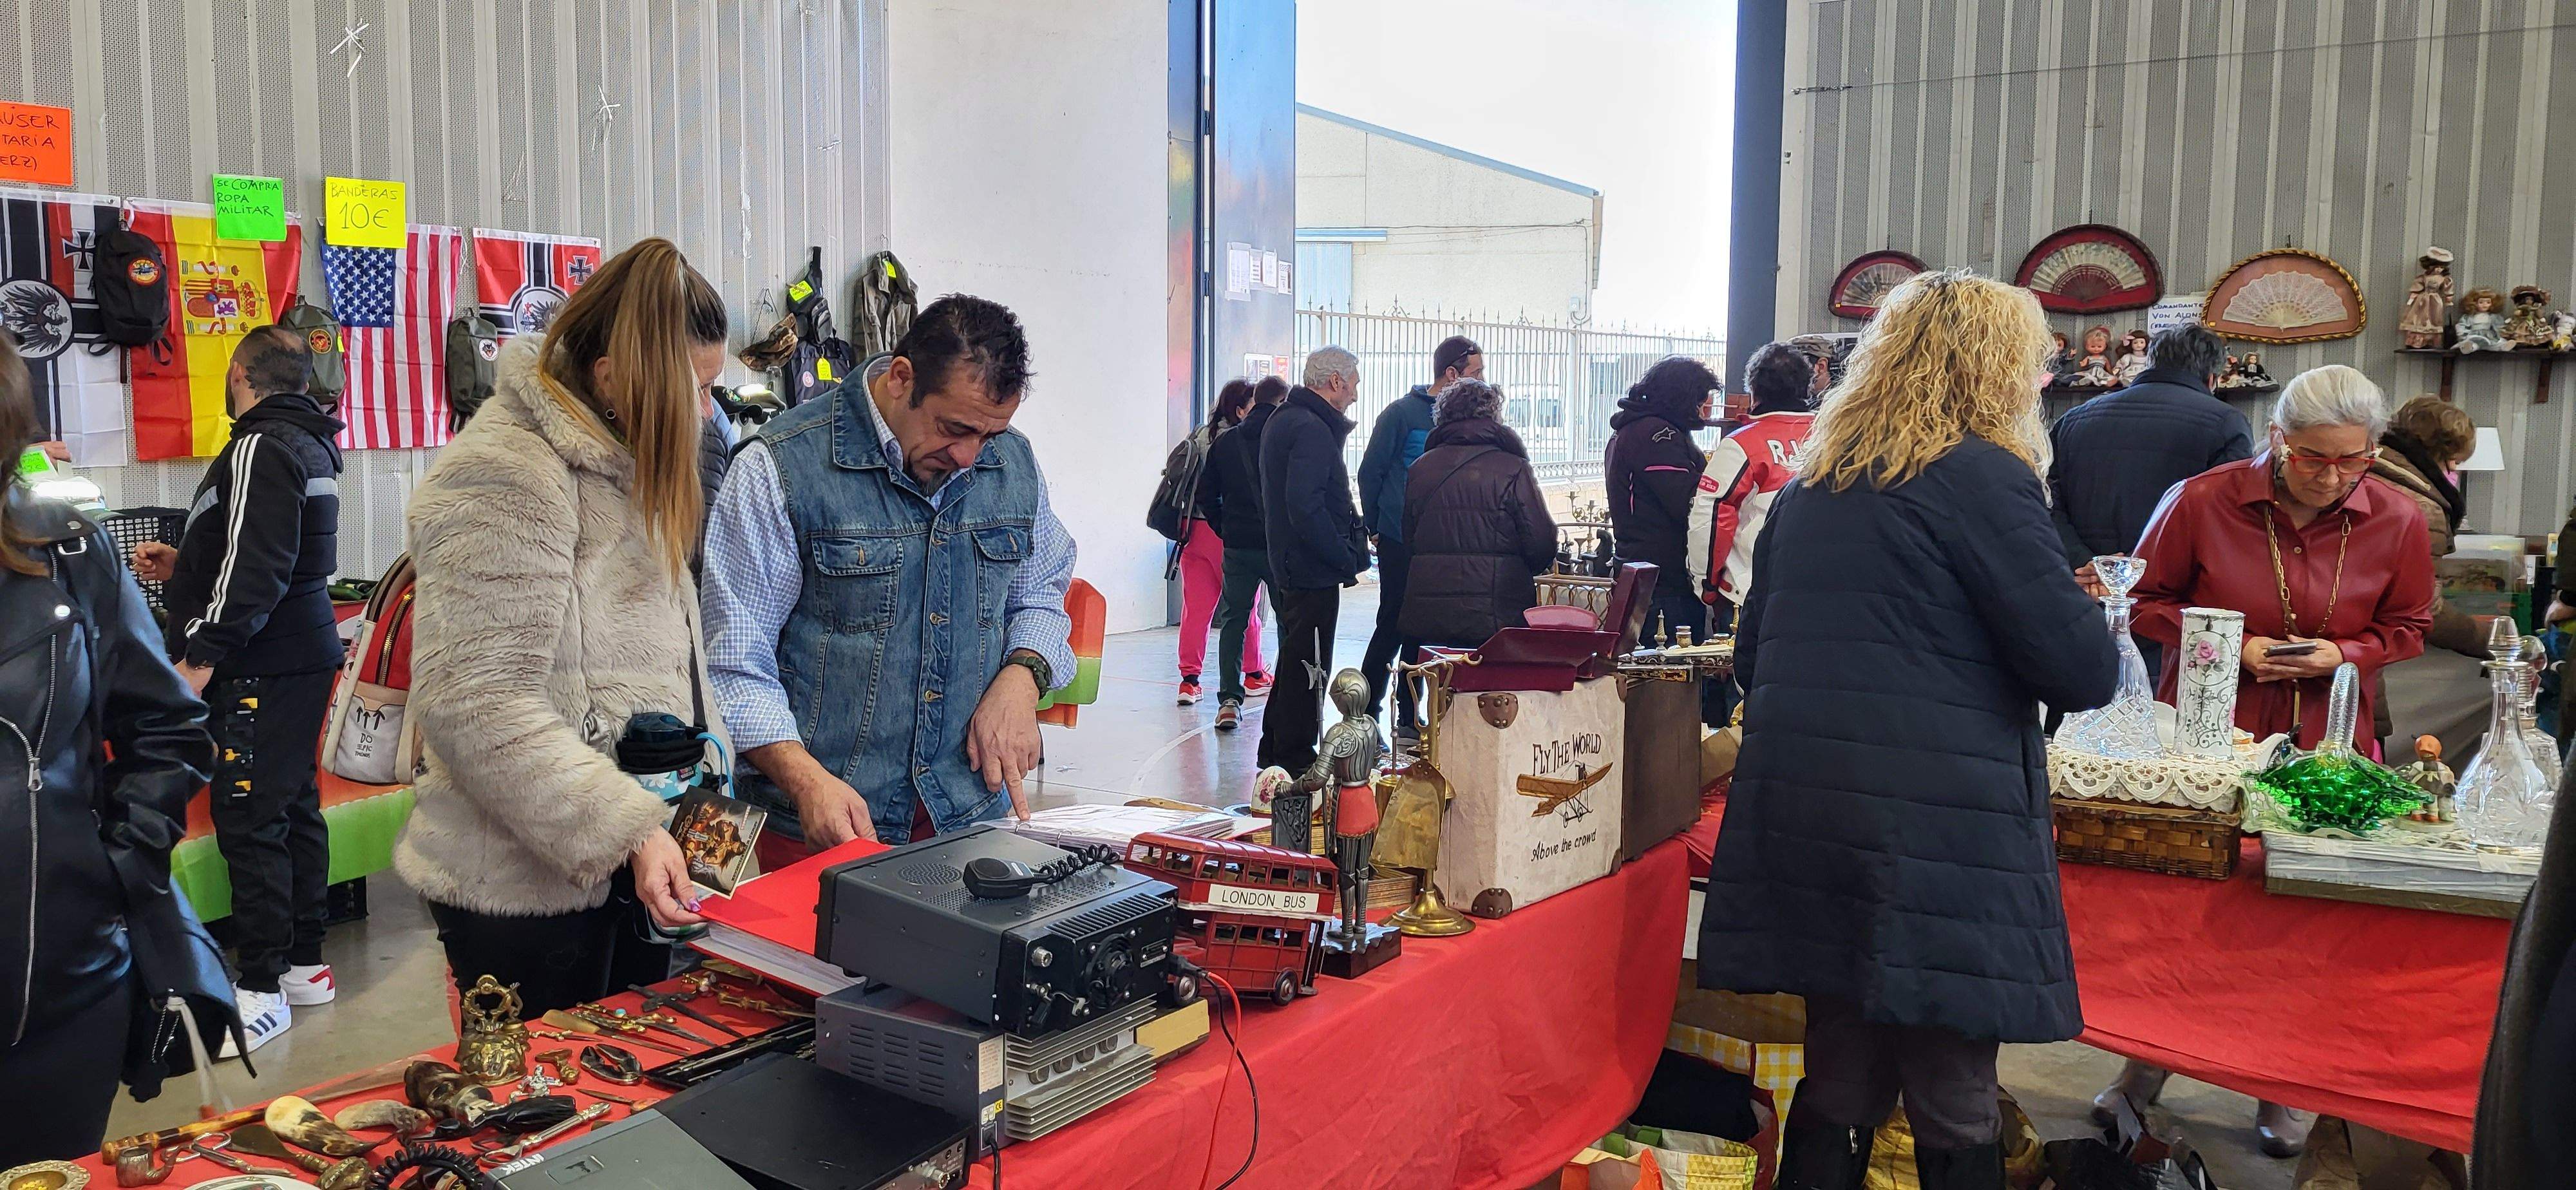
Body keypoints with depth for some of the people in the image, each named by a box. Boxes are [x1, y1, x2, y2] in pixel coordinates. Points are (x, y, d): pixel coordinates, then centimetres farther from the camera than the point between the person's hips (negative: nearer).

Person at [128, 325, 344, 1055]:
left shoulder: (261, 447, -14)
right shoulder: (309, 446, 17)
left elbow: (257, 568, -22)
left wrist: (202, 656, -20)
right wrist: (184, 567, 20)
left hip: (265, 667, -11)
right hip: (306, 653, 11)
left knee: (247, 819, -9)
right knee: (294, 808, 14)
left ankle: (261, 990, -6)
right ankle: (304, 964, 23)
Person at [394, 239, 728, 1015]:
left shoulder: (621, 464, 13)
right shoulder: (506, 476, -17)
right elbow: (477, 707, -23)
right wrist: (626, 831, -27)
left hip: (630, 871, 9)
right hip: (528, 889, -9)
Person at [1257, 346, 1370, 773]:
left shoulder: (1282, 421, 14)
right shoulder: (1312, 430, -19)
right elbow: (1307, 508, -28)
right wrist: (1346, 561, -20)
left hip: (1287, 565, 11)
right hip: (1314, 574, -11)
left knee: (1294, 661, 19)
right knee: (1307, 667, -2)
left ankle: (1275, 750, 29)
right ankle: (1295, 761, 5)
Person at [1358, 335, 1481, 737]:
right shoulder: (1402, 413, -8)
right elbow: (1371, 471, -3)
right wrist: (1374, 528, -3)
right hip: (1400, 542, -6)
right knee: (1393, 626, -4)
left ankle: (1409, 716, 20)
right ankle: (1367, 715, 6)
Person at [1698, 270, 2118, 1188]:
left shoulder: (1810, 487, 15)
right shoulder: (1984, 477, -7)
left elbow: (1752, 656, 21)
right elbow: (2084, 671, -9)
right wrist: (2086, 622, 12)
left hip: (1800, 816, 7)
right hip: (1936, 829, -7)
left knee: (1840, 1080, 15)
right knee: (1954, 1110, 4)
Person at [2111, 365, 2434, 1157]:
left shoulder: (2397, 522, -4)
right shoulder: (2202, 501, -10)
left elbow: (2407, 626, 9)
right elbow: (2147, 601, -1)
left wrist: (2343, 654, -11)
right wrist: (2232, 646, -14)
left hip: (2326, 742, 2)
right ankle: (2147, 1064, 25)